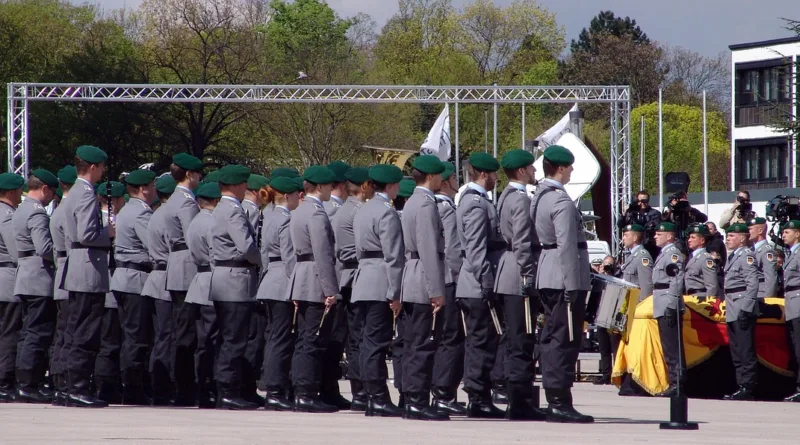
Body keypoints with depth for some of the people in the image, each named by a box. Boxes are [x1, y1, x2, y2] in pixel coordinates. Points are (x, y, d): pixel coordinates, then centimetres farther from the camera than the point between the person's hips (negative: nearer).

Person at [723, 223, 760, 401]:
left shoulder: (747, 255, -10)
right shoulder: (733, 256, 18)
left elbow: (753, 284, -18)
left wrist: (746, 309, -23)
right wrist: (727, 308, 18)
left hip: (743, 311, -10)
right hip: (733, 312, 10)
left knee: (746, 351, -8)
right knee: (737, 352, 12)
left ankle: (747, 388, -8)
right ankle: (741, 385, 17)